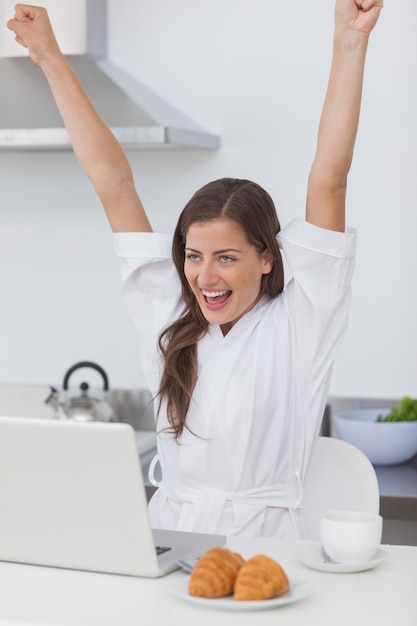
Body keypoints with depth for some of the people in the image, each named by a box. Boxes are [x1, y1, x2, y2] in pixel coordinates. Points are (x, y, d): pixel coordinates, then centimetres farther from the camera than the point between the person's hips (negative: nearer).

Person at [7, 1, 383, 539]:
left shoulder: (296, 324, -2)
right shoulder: (169, 318, 7)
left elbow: (327, 184, -8)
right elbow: (112, 184, 7)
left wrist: (350, 44, -12)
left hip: (264, 547, -3)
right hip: (167, 543, 3)